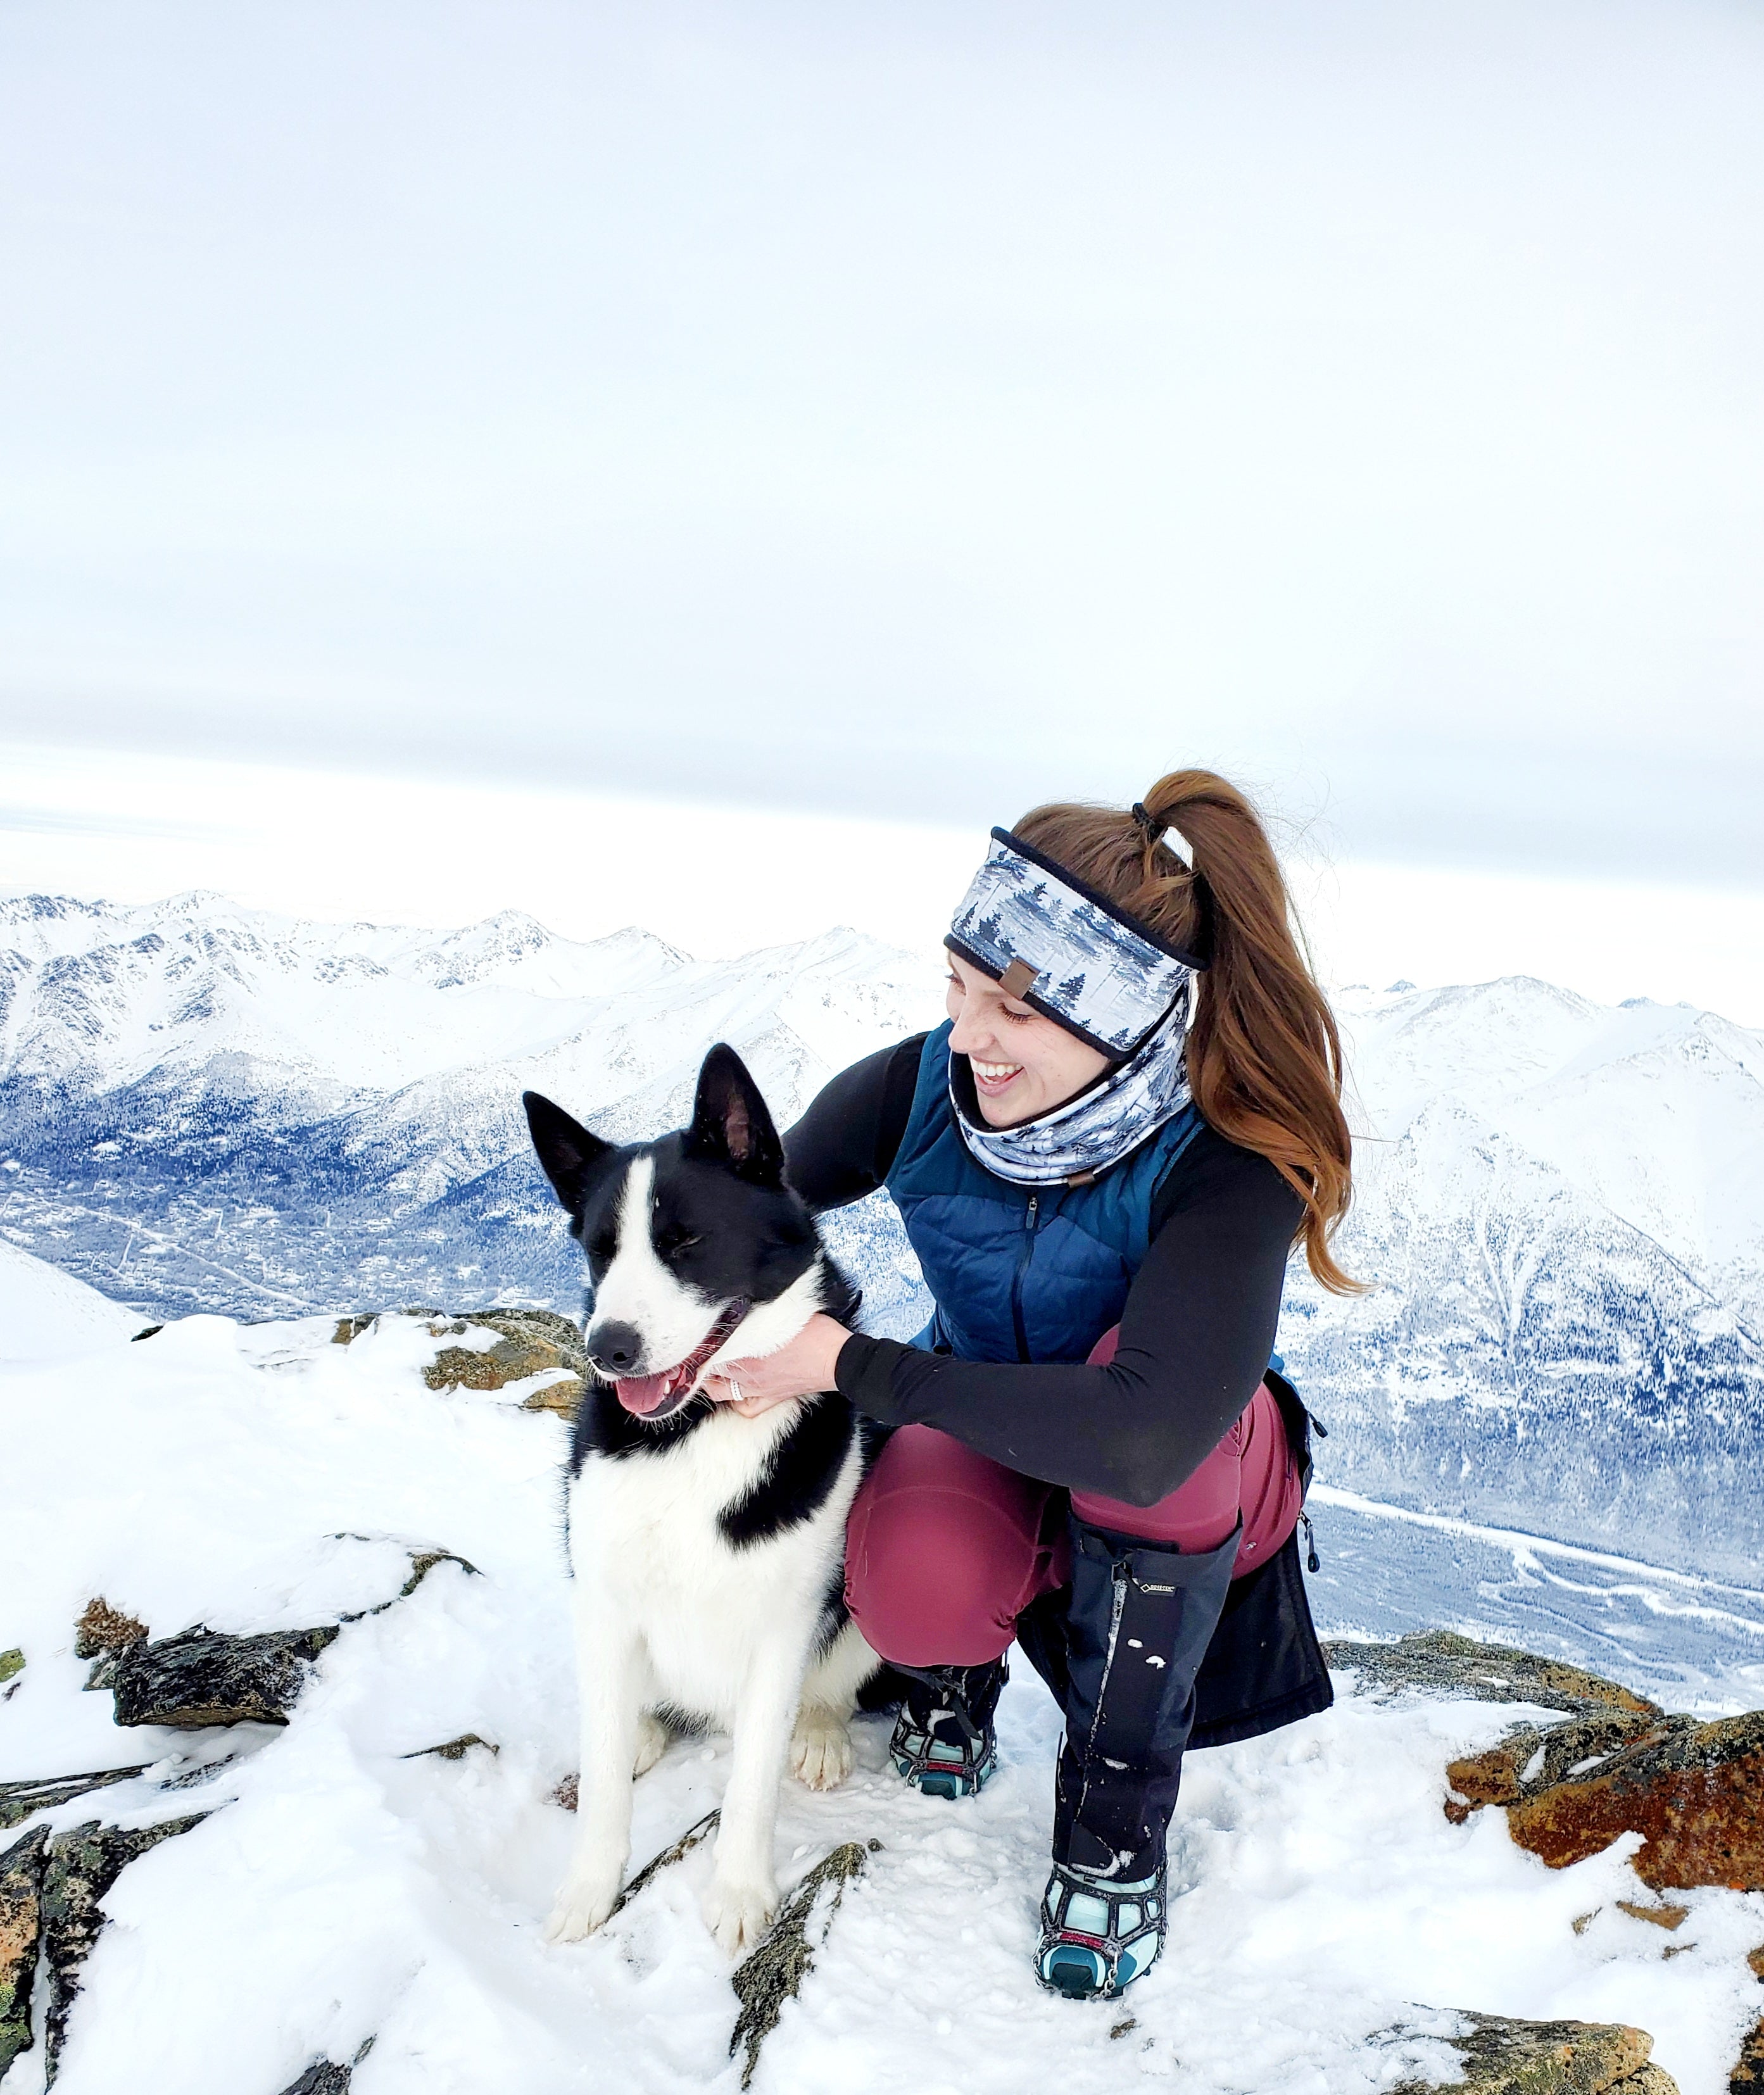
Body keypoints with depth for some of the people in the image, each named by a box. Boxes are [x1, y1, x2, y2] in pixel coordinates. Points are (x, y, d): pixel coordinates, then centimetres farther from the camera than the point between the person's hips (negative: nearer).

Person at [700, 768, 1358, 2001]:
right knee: (916, 1590, -33)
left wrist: (856, 1367, -40)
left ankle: (1115, 1832, -18)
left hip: (1189, 1485, -1)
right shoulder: (922, 1084, -22)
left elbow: (1141, 1436, -47)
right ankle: (957, 1666, 9)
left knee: (1137, 1369, -37)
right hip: (987, 1441, 2)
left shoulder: (1228, 1165, -34)